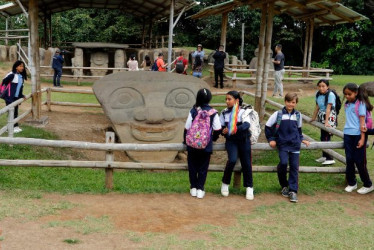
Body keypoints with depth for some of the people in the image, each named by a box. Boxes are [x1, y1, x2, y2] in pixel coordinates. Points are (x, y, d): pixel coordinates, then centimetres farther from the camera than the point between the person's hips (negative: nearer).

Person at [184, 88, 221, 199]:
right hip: (206, 145, 0)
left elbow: (187, 127, -4)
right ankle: (200, 189, 9)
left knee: (192, 166, 14)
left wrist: (186, 140, 12)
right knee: (203, 167, 9)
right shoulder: (213, 112, -6)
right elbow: (218, 129, -4)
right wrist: (214, 138, 16)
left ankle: (193, 188, 19)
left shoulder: (193, 111, -7)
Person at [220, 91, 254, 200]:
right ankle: (225, 183, -1)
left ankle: (249, 187, 16)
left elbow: (246, 125, -21)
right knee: (232, 160, -22)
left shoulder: (243, 112, -4)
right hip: (231, 141, 0)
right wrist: (224, 131, -15)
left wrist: (236, 129, -40)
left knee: (246, 163, -1)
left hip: (243, 140, 0)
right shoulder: (224, 113, 5)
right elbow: (220, 127, 9)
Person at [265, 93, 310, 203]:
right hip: (282, 144, -2)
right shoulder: (278, 114, -1)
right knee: (283, 163, -17)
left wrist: (301, 139, 16)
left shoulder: (298, 115, 9)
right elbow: (268, 126, 5)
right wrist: (271, 139, 1)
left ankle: (293, 191, 3)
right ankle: (284, 186, 7)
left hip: (295, 145, 3)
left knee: (294, 167, -3)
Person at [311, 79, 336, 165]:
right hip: (321, 116, 7)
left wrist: (326, 121, -24)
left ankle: (330, 159, -3)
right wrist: (313, 118, 18)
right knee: (322, 137, 12)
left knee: (326, 137, -9)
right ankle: (324, 156, 24)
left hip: (330, 117, -7)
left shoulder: (330, 94, -19)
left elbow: (328, 108, -22)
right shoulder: (318, 94, 2)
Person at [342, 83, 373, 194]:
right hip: (348, 134, 5)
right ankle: (352, 183, 20)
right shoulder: (347, 105, 10)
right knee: (349, 160, 7)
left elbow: (362, 121, -9)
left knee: (359, 161, 0)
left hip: (358, 135, -5)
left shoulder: (360, 104, -6)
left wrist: (362, 138, -12)